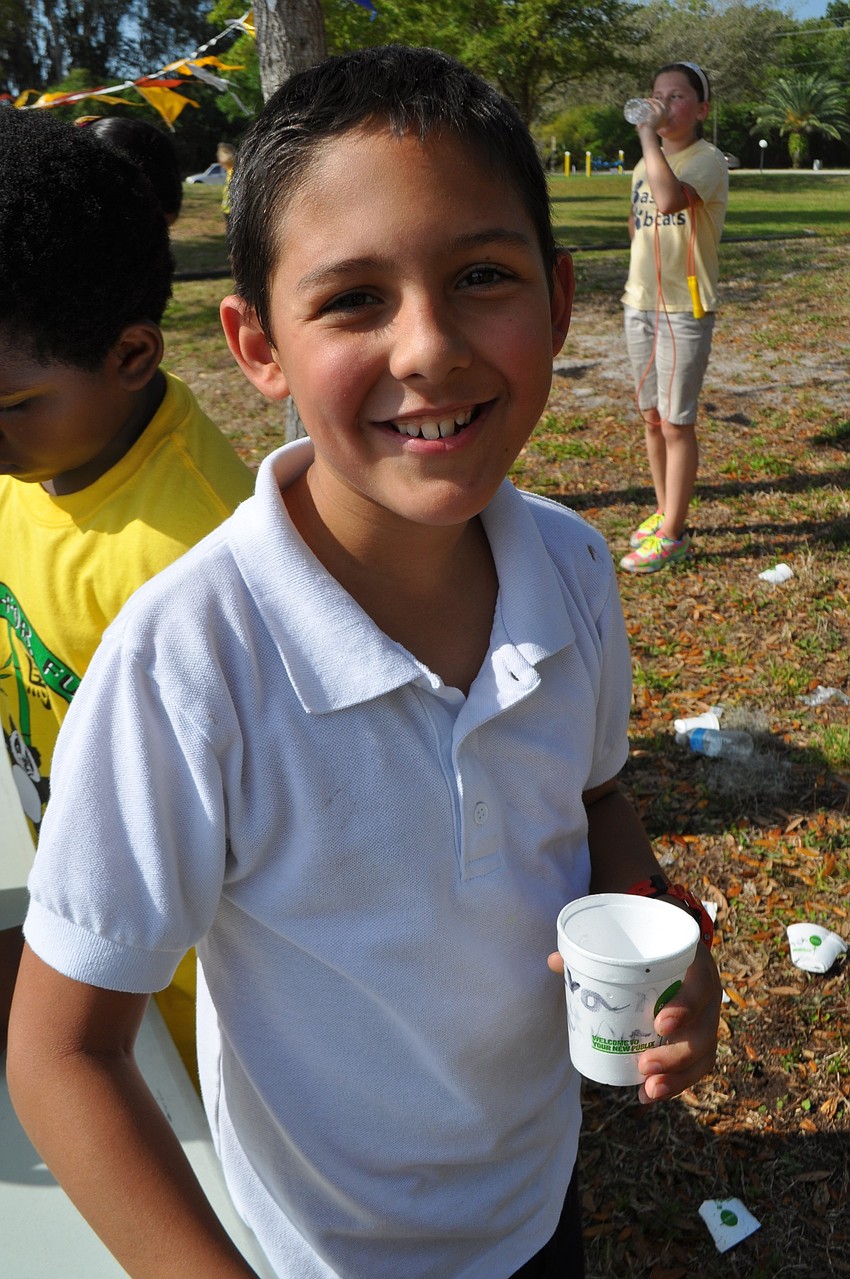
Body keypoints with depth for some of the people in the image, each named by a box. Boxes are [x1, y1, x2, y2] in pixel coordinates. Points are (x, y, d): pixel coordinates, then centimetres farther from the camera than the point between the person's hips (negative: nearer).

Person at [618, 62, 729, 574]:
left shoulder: (707, 159, -12)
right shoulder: (646, 164, 12)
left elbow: (670, 198, -33)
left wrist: (649, 135, -24)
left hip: (685, 308, -7)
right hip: (641, 305, 8)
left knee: (676, 423, -3)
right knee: (653, 418, 14)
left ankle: (672, 534, 6)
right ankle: (664, 512, 28)